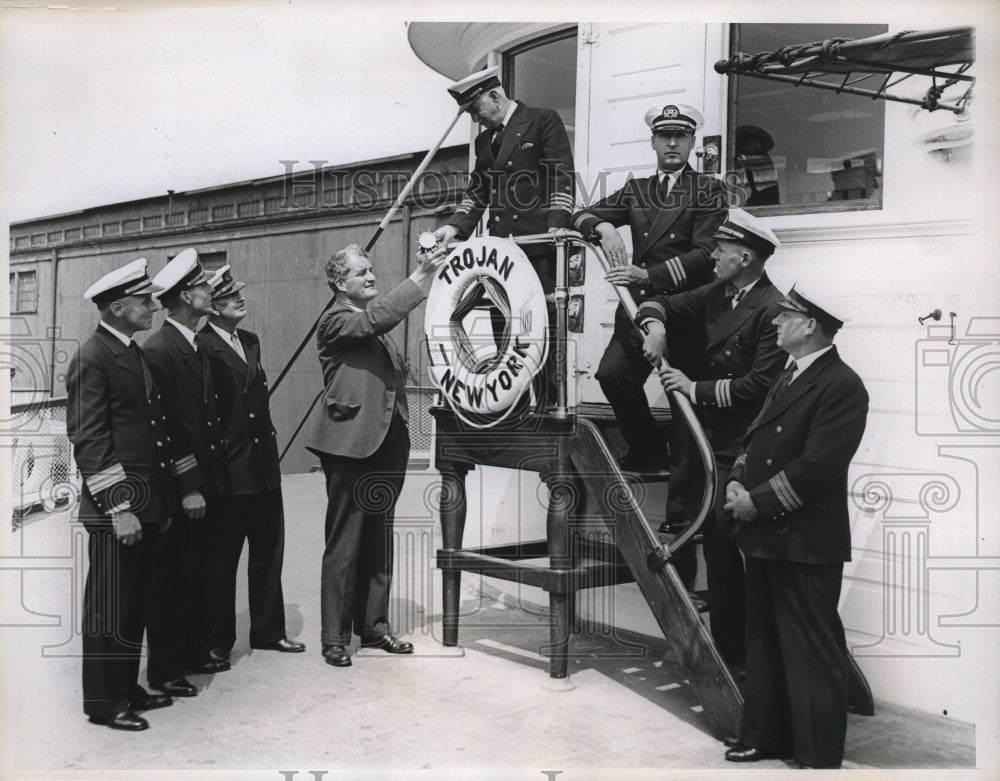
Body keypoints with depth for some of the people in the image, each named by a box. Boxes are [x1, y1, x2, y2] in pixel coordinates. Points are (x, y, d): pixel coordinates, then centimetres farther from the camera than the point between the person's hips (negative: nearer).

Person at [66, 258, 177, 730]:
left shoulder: (136, 354, 14)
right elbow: (89, 442, -16)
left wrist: (165, 500, 15)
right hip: (114, 509, -8)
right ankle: (103, 702, 16)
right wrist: (119, 507, -19)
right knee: (109, 610, 3)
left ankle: (128, 688, 29)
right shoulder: (92, 359, -12)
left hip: (147, 504, 8)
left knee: (136, 604, 16)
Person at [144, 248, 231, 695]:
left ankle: (197, 650, 32)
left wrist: (217, 476, 11)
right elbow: (164, 426, -18)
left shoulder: (198, 346, 12)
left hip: (211, 482, 8)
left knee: (204, 573, 18)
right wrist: (187, 487, -18)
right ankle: (164, 669, 16)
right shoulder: (160, 349, -15)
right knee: (172, 579, 3)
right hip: (184, 489, -8)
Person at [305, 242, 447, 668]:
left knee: (379, 541, 14)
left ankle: (373, 626, 25)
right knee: (344, 544, 0)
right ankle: (335, 637, 9)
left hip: (386, 445, 8)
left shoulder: (375, 325, 18)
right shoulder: (336, 321, -7)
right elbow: (379, 316, -25)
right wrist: (420, 274, -25)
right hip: (351, 446, -8)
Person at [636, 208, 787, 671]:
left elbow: (759, 386, -19)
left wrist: (696, 389, -15)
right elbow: (662, 304, 20)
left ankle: (734, 654, 8)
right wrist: (655, 325, -3)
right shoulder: (717, 294, 12)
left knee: (721, 544, -6)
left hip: (738, 447, -8)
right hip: (706, 437, 8)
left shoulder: (771, 309, -13)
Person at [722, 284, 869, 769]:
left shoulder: (841, 386, -15)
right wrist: (738, 482, 0)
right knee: (764, 643, 19)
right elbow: (757, 439, 18)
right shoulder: (788, 378, 15)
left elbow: (816, 467, -22)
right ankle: (766, 737, 33)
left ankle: (819, 757, 14)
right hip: (765, 535, 10)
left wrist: (757, 501, -17)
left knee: (812, 652, 1)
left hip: (805, 542, -9)